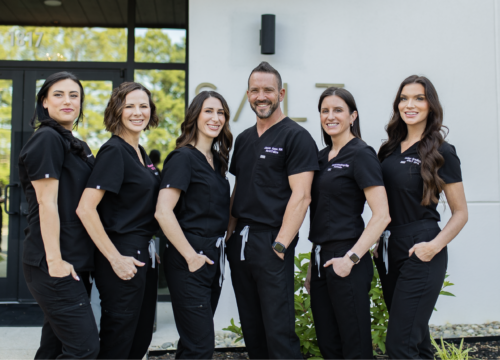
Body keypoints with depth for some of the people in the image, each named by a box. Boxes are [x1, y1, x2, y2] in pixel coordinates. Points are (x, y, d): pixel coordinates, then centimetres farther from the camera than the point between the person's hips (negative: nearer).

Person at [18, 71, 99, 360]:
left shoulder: (76, 145, 19)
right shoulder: (47, 139, -8)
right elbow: (46, 203, -15)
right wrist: (55, 260, -20)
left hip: (74, 263, 9)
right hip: (55, 264, -9)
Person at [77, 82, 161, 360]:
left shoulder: (141, 153, 12)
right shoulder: (113, 151, -14)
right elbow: (85, 208, -22)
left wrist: (151, 249, 16)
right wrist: (115, 259, -20)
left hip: (144, 253, 9)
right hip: (123, 257, -9)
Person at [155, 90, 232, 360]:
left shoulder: (217, 160, 13)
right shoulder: (183, 158, -12)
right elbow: (163, 211, -21)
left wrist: (221, 244, 11)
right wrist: (191, 256, -18)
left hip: (214, 255, 8)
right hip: (190, 260, -8)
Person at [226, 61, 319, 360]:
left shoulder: (296, 137, -7)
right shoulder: (244, 139, 16)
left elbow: (301, 196, -14)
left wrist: (280, 245, -18)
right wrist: (229, 232, 10)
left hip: (271, 241, -7)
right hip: (240, 242, 7)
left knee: (278, 331, -5)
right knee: (251, 328, 14)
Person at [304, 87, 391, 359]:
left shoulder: (361, 154, -9)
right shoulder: (323, 156, 13)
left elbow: (382, 216, -16)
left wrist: (351, 258, -18)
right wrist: (313, 265, 16)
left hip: (345, 262, -7)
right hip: (321, 259, 8)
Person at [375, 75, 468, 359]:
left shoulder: (441, 152, -6)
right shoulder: (391, 149, 10)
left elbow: (460, 212, -5)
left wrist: (435, 246, -18)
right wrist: (379, 242, 8)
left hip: (420, 253, -6)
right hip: (389, 250, 6)